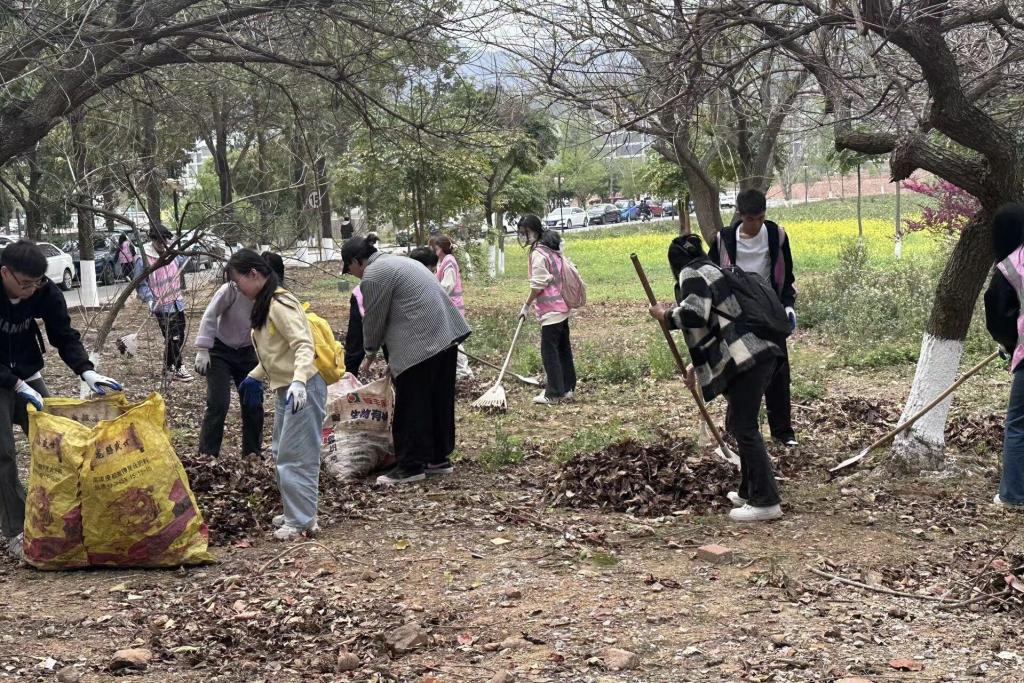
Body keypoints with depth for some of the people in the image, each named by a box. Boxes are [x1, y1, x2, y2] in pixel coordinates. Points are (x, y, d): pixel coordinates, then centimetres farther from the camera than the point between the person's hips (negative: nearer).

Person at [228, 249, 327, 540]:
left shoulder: (280, 304, -17)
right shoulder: (264, 305, 13)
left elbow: (304, 345, -27)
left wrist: (298, 381, -40)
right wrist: (254, 377, 25)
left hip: (303, 388, -11)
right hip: (286, 389, 11)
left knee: (294, 456, -8)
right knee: (281, 453, 16)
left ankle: (303, 521, -2)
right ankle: (294, 512, 25)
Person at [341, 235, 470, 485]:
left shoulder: (372, 276, -8)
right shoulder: (396, 261, 23)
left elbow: (374, 321, -3)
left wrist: (370, 356, 13)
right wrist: (394, 353, 25)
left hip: (420, 346, -10)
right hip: (447, 335, 10)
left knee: (411, 409, -2)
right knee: (439, 403, 16)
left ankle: (411, 467, 3)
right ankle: (440, 459, 24)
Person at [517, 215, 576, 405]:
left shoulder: (538, 253, -16)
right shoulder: (553, 248, 12)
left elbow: (538, 284, -18)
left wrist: (526, 305, -7)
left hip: (550, 310, -10)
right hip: (562, 307, 10)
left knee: (549, 350, -6)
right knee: (563, 348, 13)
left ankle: (554, 393, -4)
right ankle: (567, 387, 20)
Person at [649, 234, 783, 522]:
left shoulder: (691, 274, -1)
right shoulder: (712, 271, 28)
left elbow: (695, 313, -20)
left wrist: (666, 316, -1)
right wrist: (696, 366, 39)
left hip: (746, 358, -10)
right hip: (761, 352, 10)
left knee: (743, 427, -6)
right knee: (739, 423, 19)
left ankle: (766, 502, -6)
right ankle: (749, 491, 26)